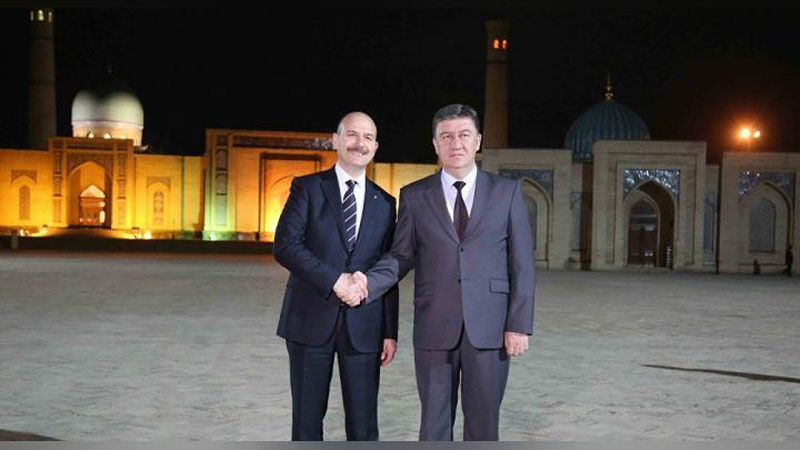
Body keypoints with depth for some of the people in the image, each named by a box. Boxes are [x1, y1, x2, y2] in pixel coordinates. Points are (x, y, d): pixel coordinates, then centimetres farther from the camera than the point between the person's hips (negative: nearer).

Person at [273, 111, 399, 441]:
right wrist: (334, 280, -17)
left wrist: (390, 332, 7)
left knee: (363, 422, 4)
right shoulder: (307, 188, 3)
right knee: (307, 417, 7)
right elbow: (285, 246, -9)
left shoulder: (385, 204, 12)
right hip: (312, 319, -2)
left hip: (363, 326, 2)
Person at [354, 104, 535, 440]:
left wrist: (519, 324, -4)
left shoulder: (506, 192, 5)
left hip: (488, 328, 0)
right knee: (434, 422, 7)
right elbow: (401, 255, 7)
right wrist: (369, 282, -13)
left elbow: (522, 263, 2)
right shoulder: (414, 196, 7)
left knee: (483, 422, 6)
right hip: (434, 328, 1)